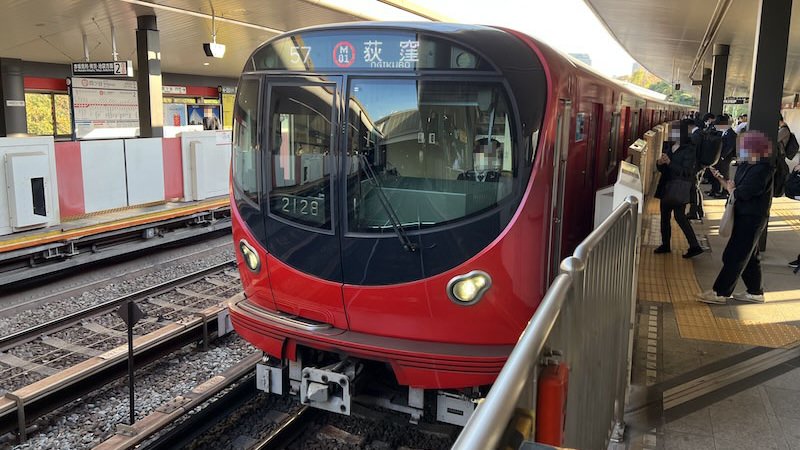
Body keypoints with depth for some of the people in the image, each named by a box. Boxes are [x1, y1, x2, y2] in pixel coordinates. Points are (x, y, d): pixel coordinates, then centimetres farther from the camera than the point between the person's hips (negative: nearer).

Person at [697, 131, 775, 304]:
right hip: (744, 216, 10)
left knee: (734, 256, -5)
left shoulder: (761, 170, -20)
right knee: (749, 256, 17)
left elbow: (741, 193, -25)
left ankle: (719, 293, 0)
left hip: (751, 219, -10)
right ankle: (755, 292, 27)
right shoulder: (746, 166, 9)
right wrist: (723, 181, -5)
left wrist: (731, 189, -6)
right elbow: (735, 187, 10)